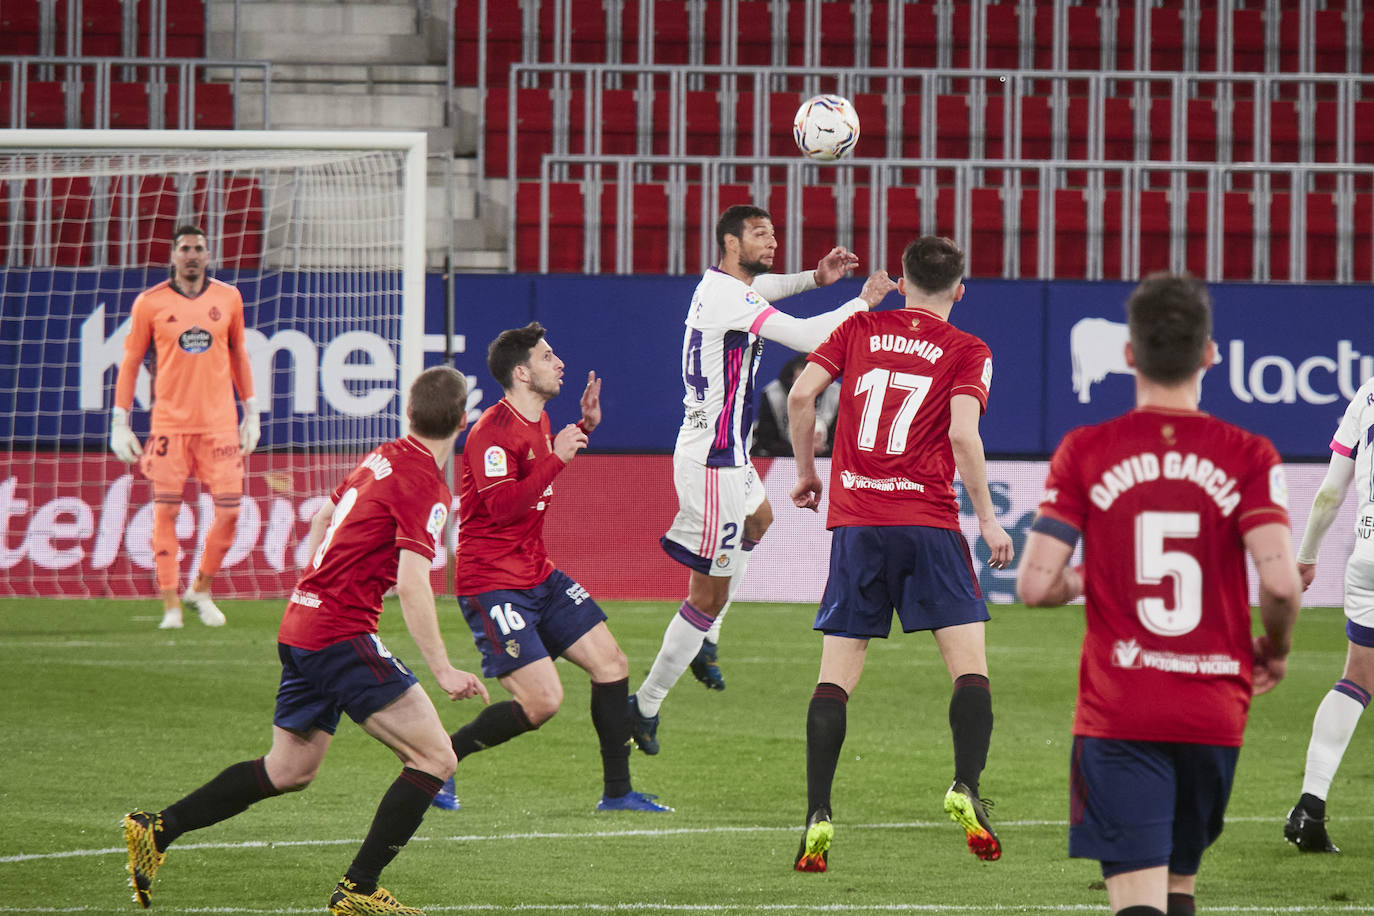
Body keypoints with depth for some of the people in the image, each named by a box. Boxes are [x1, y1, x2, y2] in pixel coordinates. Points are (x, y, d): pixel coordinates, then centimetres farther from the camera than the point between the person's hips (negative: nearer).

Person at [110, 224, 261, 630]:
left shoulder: (228, 298, 7)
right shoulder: (150, 303, 0)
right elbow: (130, 363, 5)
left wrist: (251, 413, 17)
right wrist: (119, 423, 2)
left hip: (220, 424, 2)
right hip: (170, 424, -2)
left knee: (229, 511, -3)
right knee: (166, 512, -2)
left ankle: (201, 590, 18)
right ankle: (170, 604, 5)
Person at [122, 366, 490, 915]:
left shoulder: (384, 459, 13)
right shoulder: (425, 484, -15)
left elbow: (323, 516, 28)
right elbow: (412, 584, -23)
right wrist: (442, 671, -22)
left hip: (300, 623, 9)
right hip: (341, 636, -9)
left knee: (289, 771, 21)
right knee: (435, 758, -8)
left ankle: (157, 829, 21)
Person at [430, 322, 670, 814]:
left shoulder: (538, 422, 11)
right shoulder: (493, 432, -18)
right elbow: (502, 506, -29)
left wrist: (585, 426, 21)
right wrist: (557, 458, -26)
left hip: (540, 577, 10)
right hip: (493, 585, -9)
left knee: (612, 665, 5)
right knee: (543, 701, -17)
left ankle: (617, 792, 13)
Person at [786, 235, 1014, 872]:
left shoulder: (860, 330, 12)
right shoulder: (967, 352, 3)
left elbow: (801, 395, 3)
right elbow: (962, 433, -10)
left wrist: (807, 472, 16)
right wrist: (987, 518, -4)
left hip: (855, 521, 2)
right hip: (929, 521, -2)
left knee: (836, 678, 4)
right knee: (969, 666, 2)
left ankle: (818, 817, -5)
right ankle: (965, 789, -18)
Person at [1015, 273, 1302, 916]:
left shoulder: (1085, 453, -3)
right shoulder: (1247, 455, -3)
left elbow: (1035, 585, -8)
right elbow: (1280, 580, -15)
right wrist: (1275, 650, 6)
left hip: (1117, 712, -2)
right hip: (1215, 712, 2)